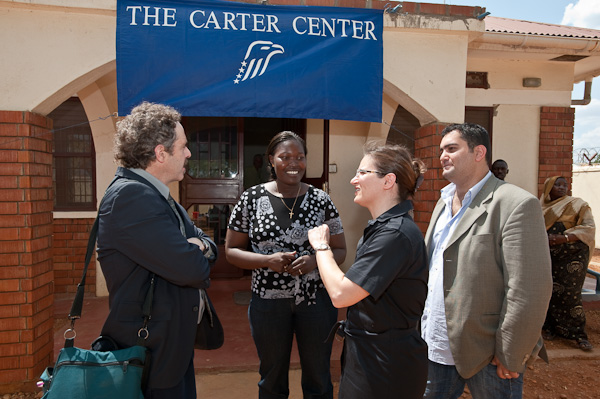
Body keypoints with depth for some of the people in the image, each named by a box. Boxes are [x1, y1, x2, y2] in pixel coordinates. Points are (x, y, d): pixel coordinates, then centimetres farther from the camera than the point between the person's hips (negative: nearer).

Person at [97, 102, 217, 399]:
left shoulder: (156, 195, 9)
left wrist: (200, 247, -12)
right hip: (149, 353, -9)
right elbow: (190, 268, -30)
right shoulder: (130, 196, -23)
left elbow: (209, 247, 11)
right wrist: (199, 254, -7)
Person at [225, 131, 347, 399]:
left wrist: (315, 260, -19)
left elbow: (340, 251, 2)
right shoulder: (251, 199, -5)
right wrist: (267, 260, -18)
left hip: (315, 299, 1)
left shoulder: (320, 199, -3)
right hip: (268, 301, 0)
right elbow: (231, 251, -1)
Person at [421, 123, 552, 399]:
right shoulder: (444, 202, 11)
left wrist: (510, 357, -15)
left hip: (487, 356, -6)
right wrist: (422, 322, 12)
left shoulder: (516, 205, -15)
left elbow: (529, 290, -18)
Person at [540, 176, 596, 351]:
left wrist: (563, 238, -20)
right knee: (550, 291, 3)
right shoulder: (541, 206, 12)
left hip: (572, 255, -3)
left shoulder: (578, 204, 2)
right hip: (547, 256, 3)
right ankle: (551, 326, 18)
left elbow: (589, 227, -9)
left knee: (569, 292, -7)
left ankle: (578, 333, 4)